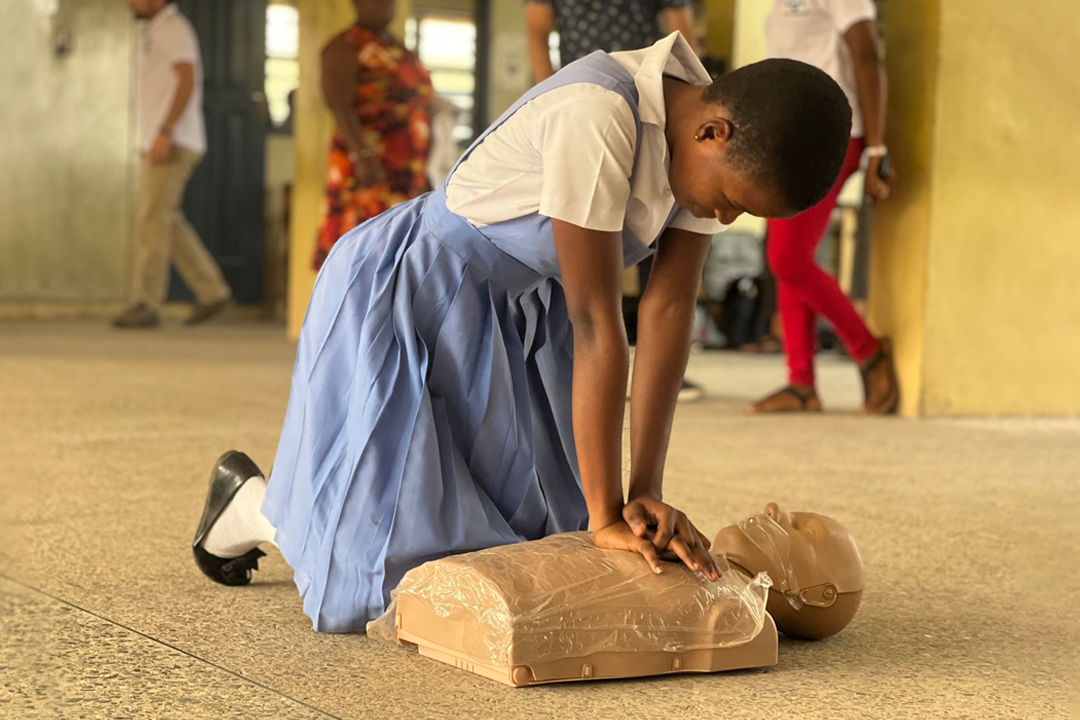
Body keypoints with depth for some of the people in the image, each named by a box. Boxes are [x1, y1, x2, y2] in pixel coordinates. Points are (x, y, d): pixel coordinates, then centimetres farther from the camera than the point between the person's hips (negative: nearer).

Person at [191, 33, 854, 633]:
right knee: (374, 584, -9)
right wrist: (606, 515, -28)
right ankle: (253, 501, 21)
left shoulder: (715, 143, -11)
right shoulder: (598, 114, -36)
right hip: (409, 303, -8)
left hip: (514, 318, 8)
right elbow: (596, 321, -33)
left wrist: (645, 492, -18)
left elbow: (670, 309, -12)